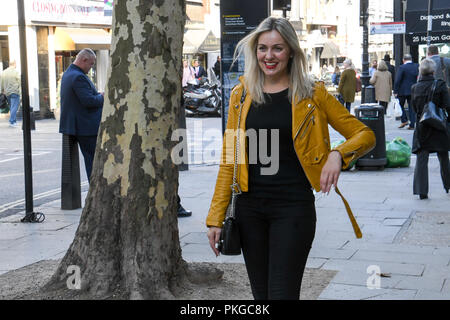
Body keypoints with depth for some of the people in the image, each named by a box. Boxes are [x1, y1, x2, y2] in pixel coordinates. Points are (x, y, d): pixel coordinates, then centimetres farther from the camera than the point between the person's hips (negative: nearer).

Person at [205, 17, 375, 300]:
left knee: (282, 293, -6)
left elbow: (365, 135, 1)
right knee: (260, 293, 12)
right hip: (250, 207, 3)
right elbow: (229, 159, 7)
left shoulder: (311, 94, -1)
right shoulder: (242, 94, 5)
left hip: (293, 207, -3)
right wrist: (216, 217, 3)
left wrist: (338, 155, -20)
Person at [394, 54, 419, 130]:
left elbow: (397, 80, -12)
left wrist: (395, 91, -9)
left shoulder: (402, 67, -11)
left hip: (403, 91, -4)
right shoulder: (417, 66, 2)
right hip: (413, 91, 4)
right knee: (412, 107, 8)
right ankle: (412, 125, 6)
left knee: (400, 105, 13)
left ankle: (404, 120, 2)